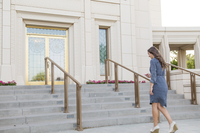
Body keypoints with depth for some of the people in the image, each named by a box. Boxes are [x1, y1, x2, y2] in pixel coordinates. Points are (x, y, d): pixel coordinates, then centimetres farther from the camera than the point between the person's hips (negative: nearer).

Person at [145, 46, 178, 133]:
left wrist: (151, 87, -17)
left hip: (157, 85, -8)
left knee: (154, 105, 2)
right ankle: (171, 123, -8)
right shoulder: (161, 61, 20)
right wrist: (151, 76, 25)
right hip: (164, 85, 8)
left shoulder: (153, 61, -7)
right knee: (160, 106, 9)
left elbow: (154, 74, -16)